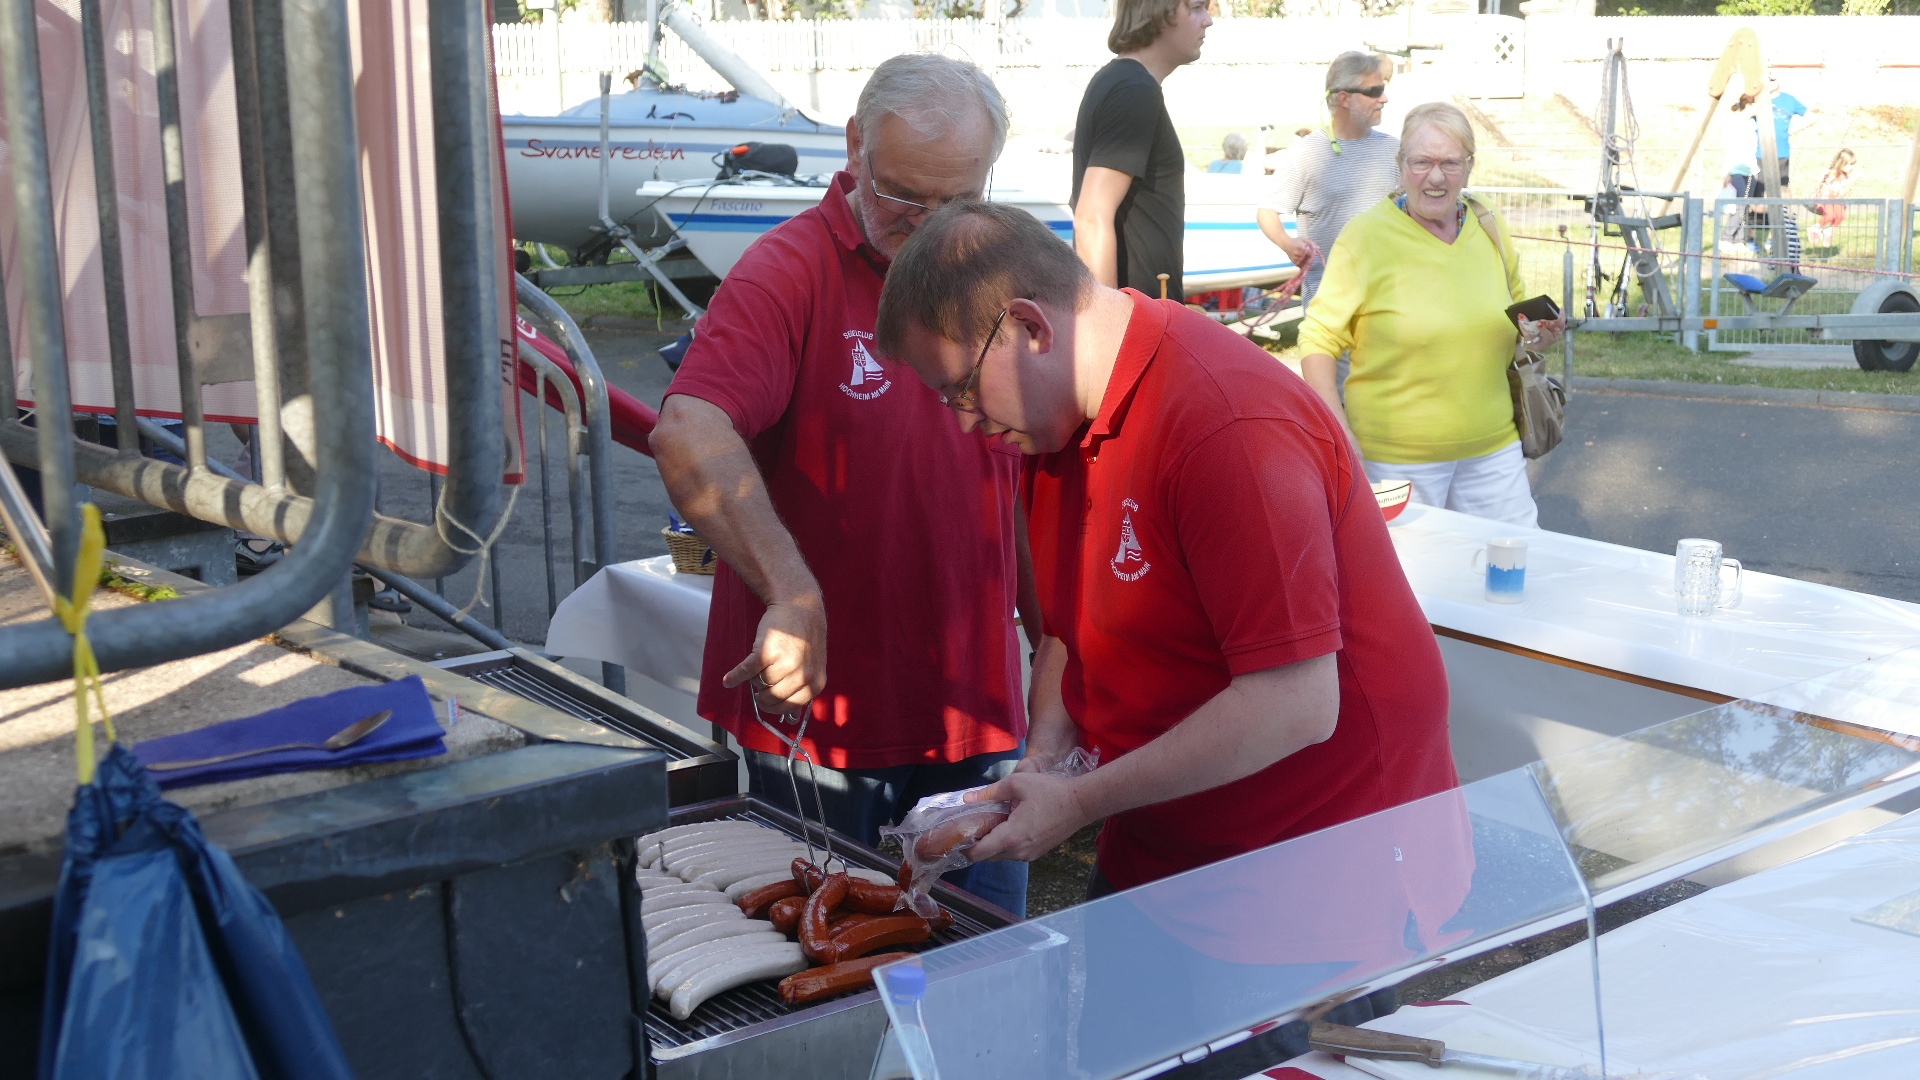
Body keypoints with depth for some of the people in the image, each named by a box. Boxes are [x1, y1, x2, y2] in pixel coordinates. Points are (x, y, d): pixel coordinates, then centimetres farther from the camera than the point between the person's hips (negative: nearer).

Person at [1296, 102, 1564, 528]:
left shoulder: (1489, 228, 7)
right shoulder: (1365, 236, -9)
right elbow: (1319, 341, -10)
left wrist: (1540, 334, -1)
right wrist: (1340, 439, -18)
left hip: (1492, 448, 4)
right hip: (1396, 457, -4)